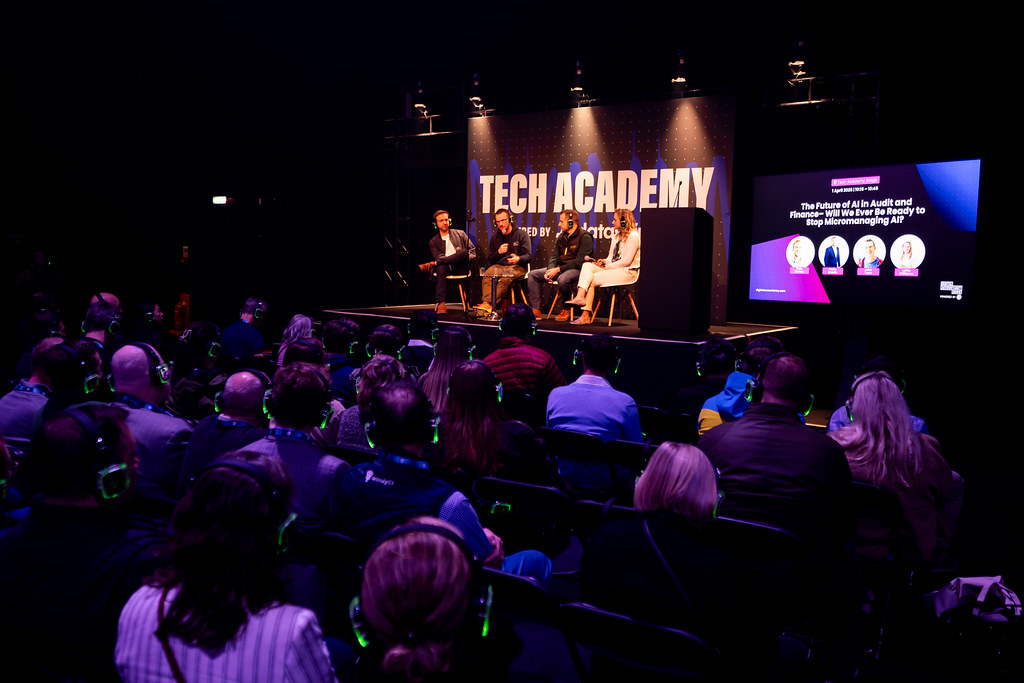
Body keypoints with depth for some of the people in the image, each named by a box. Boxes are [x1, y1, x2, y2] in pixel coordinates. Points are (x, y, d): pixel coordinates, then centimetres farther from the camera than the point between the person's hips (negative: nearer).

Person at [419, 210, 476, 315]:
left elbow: (472, 250, 15)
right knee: (441, 268, -38)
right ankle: (440, 303, -46)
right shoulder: (433, 241, 17)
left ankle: (433, 264, -31)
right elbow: (439, 257, 2)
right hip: (445, 268, 0)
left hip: (460, 269, 1)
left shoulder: (460, 234, 19)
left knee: (464, 252, -30)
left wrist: (468, 257, -8)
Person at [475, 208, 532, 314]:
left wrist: (518, 259, -25)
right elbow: (490, 260, 17)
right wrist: (498, 252, -5)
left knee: (505, 278, -38)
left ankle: (488, 304, -49)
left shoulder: (521, 234, 6)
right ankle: (486, 303, -50)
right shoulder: (495, 236, 17)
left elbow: (528, 256, -2)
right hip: (499, 266, 3)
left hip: (517, 267, -3)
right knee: (487, 275, -33)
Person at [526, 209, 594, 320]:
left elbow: (579, 262, -19)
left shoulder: (585, 237, -12)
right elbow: (554, 257, 11)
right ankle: (536, 310, -6)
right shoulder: (561, 237, 13)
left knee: (562, 279, -40)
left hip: (576, 269, -8)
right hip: (560, 268, 8)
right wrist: (550, 270, -12)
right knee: (532, 275, -4)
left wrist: (558, 269, -22)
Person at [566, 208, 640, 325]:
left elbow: (627, 261, -16)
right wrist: (605, 261, 0)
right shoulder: (617, 236, 22)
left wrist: (608, 266, -11)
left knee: (591, 279, -22)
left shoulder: (633, 236, -9)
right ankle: (580, 296, -35)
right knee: (587, 265, -16)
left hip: (627, 272, -9)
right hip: (613, 269, 9)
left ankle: (586, 315, -21)